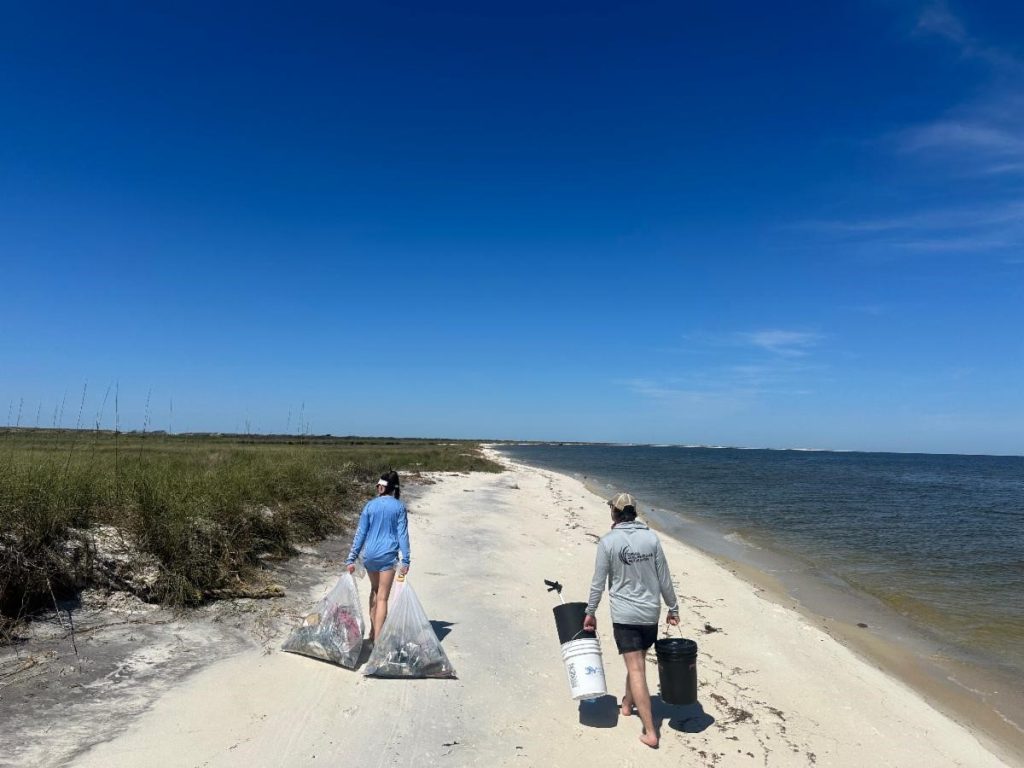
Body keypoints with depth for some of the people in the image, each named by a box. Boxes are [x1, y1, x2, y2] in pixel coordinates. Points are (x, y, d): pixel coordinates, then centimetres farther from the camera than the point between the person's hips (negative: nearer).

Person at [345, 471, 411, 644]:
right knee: (382, 597, 3)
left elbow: (360, 533, 0)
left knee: (375, 590, 24)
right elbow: (402, 534, -7)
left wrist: (351, 558, 3)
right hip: (388, 555, -2)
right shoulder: (399, 507, -4)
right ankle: (377, 639, 1)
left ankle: (373, 631, 30)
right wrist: (405, 561, -5)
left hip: (369, 555, 3)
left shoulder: (370, 505, 0)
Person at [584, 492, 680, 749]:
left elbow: (598, 582, -6)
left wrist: (590, 612, 6)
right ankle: (627, 703, 44)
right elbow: (664, 578, 0)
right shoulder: (651, 537, -5)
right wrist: (673, 608, 12)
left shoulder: (608, 541, -12)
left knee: (636, 670, 2)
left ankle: (650, 732, 2)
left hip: (624, 614, -4)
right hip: (650, 612, 4)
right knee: (637, 661, 24)